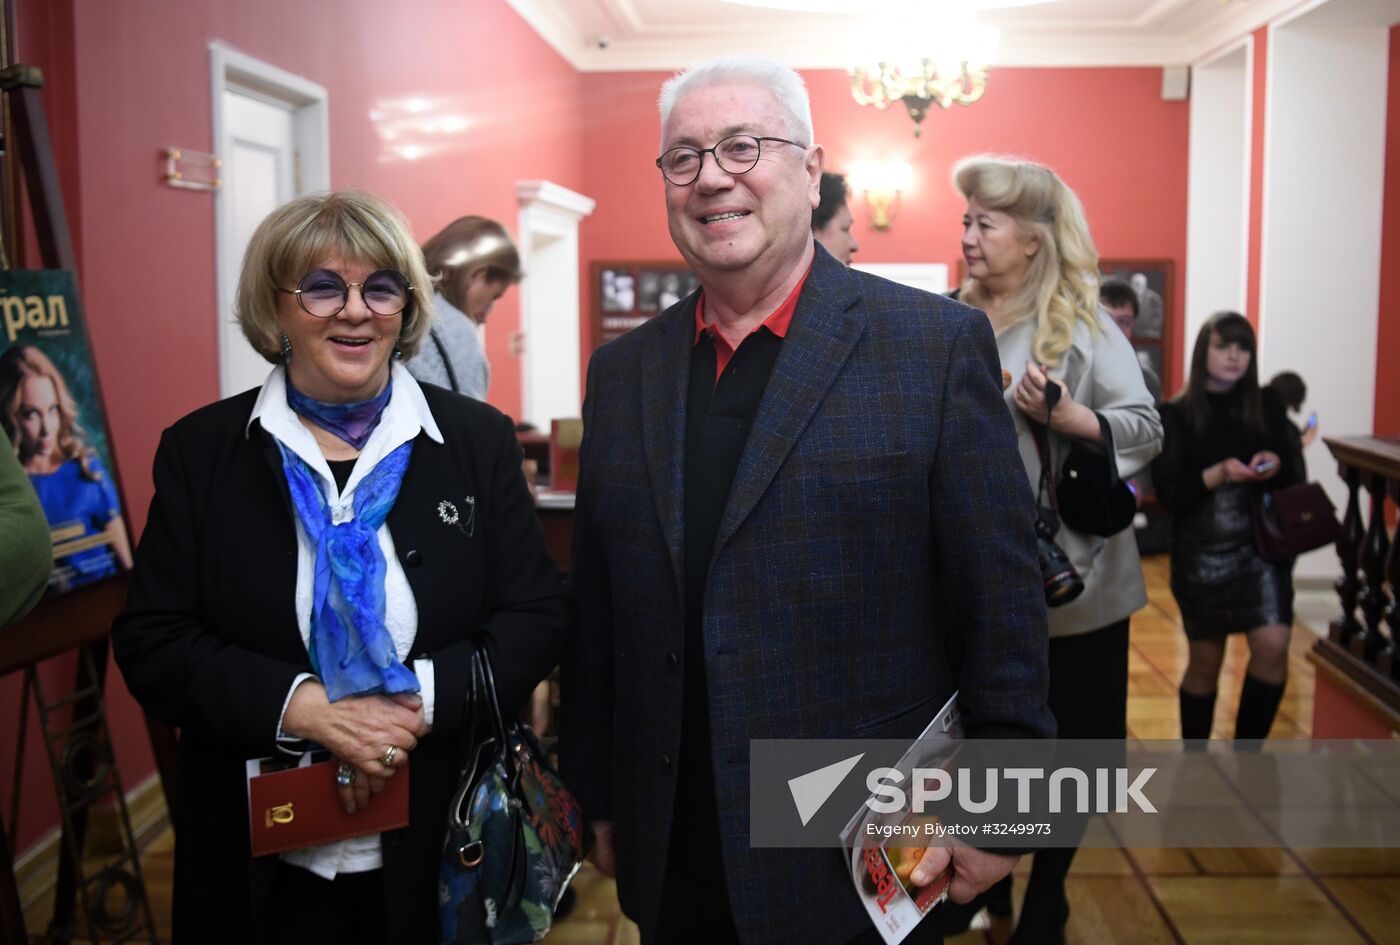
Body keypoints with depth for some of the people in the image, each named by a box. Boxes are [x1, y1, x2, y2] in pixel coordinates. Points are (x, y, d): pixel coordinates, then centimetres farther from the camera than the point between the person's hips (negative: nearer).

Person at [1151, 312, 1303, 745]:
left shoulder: (1267, 406, 5)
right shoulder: (1176, 414, -2)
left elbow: (1295, 476, 7)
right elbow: (1167, 491, -9)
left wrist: (1278, 466, -15)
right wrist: (1217, 474, -24)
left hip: (1261, 545, 2)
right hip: (1200, 551, -1)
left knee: (1273, 646, -14)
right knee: (1204, 662, 8)